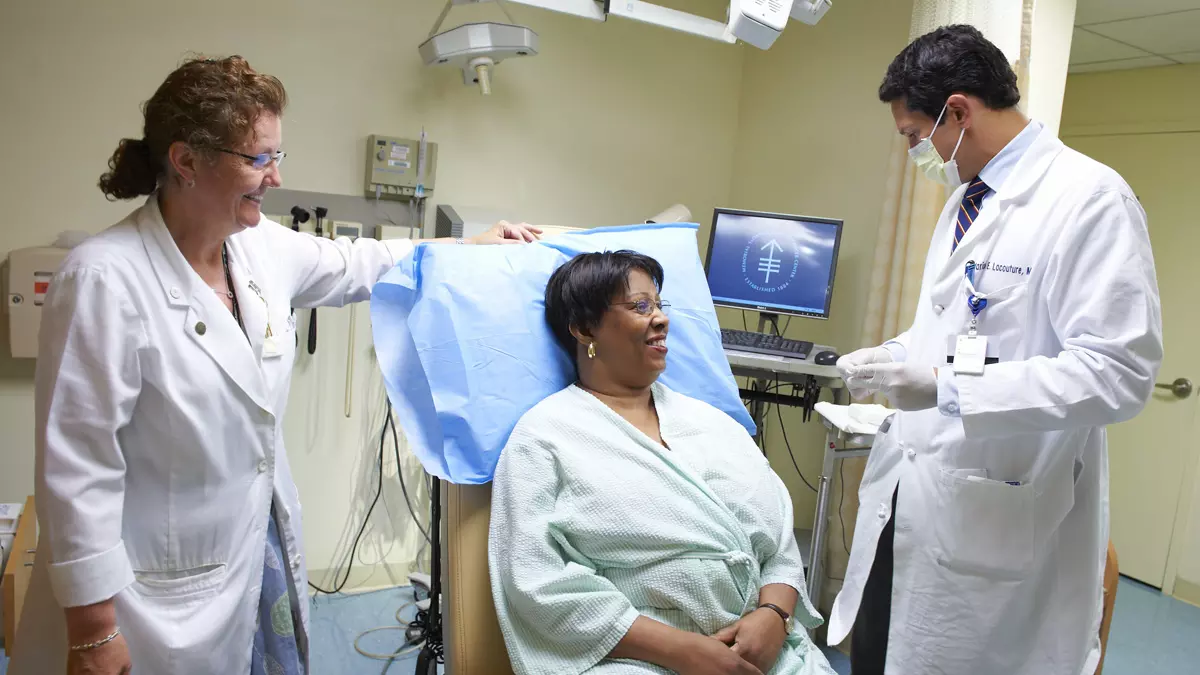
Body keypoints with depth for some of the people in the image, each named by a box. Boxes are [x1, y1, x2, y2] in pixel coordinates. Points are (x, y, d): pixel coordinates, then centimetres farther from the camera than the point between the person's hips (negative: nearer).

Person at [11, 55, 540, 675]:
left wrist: (476, 247, 19)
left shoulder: (263, 247, -2)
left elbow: (353, 266, 17)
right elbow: (78, 471, -19)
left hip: (262, 549, 7)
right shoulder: (107, 279, -22)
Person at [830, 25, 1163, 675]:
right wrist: (896, 357, 7)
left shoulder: (1090, 199, -16)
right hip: (908, 493, 8)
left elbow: (1120, 371, -23)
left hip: (995, 516, -8)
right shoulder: (964, 200, 11)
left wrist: (946, 387, -26)